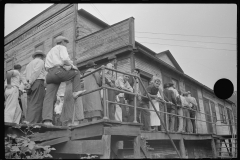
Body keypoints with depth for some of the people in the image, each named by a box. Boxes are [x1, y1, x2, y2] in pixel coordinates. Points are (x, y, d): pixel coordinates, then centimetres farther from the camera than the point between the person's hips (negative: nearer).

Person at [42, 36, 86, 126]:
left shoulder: (50, 52, 37)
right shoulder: (62, 47, 12)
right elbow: (65, 59, -10)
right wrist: (72, 66, 7)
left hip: (50, 74, 7)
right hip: (59, 71, -7)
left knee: (49, 98, -3)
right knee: (76, 72, 18)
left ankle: (47, 120, -15)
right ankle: (76, 91, 5)